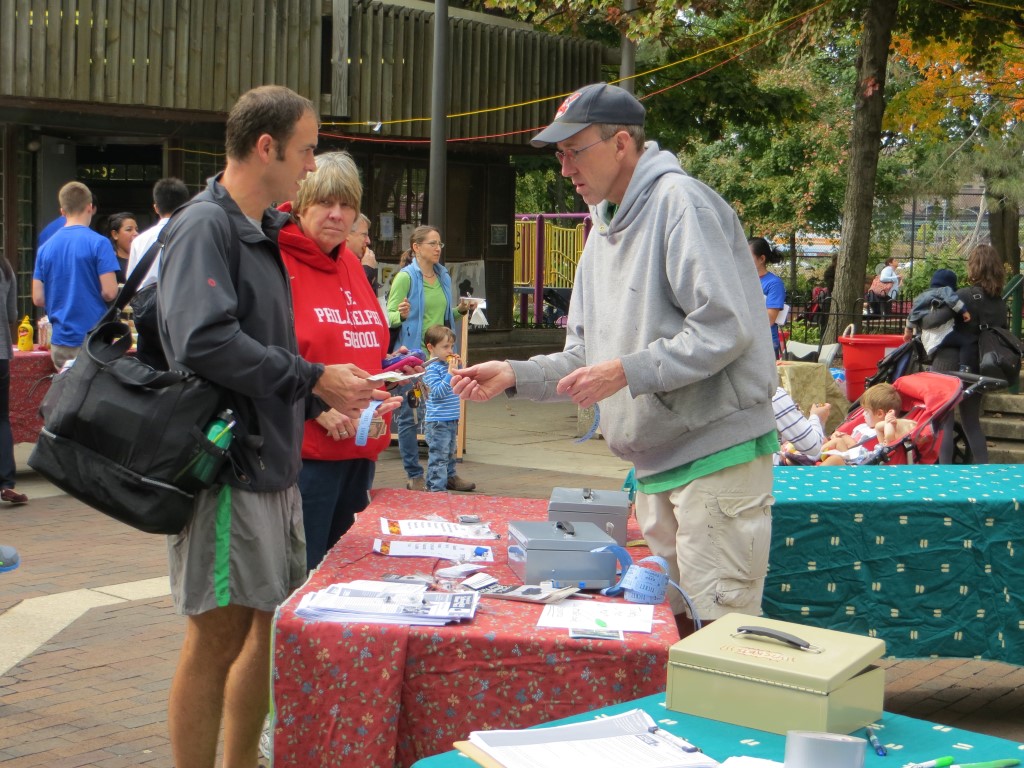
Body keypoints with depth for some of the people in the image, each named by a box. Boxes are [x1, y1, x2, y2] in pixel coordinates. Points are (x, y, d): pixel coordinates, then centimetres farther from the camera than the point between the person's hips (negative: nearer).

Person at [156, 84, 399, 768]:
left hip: (272, 462, 10)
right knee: (217, 638, -2)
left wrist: (325, 398, 11)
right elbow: (206, 342, -27)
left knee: (270, 627, 15)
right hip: (226, 465, -10)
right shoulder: (205, 226, -14)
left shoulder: (262, 232, 16)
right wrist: (312, 380, -20)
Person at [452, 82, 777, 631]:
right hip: (655, 465, 9)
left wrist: (627, 372, -23)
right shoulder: (604, 229, 18)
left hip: (718, 455, -9)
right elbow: (585, 357, 18)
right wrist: (514, 376, 2)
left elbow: (726, 328, -20)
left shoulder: (680, 202, -11)